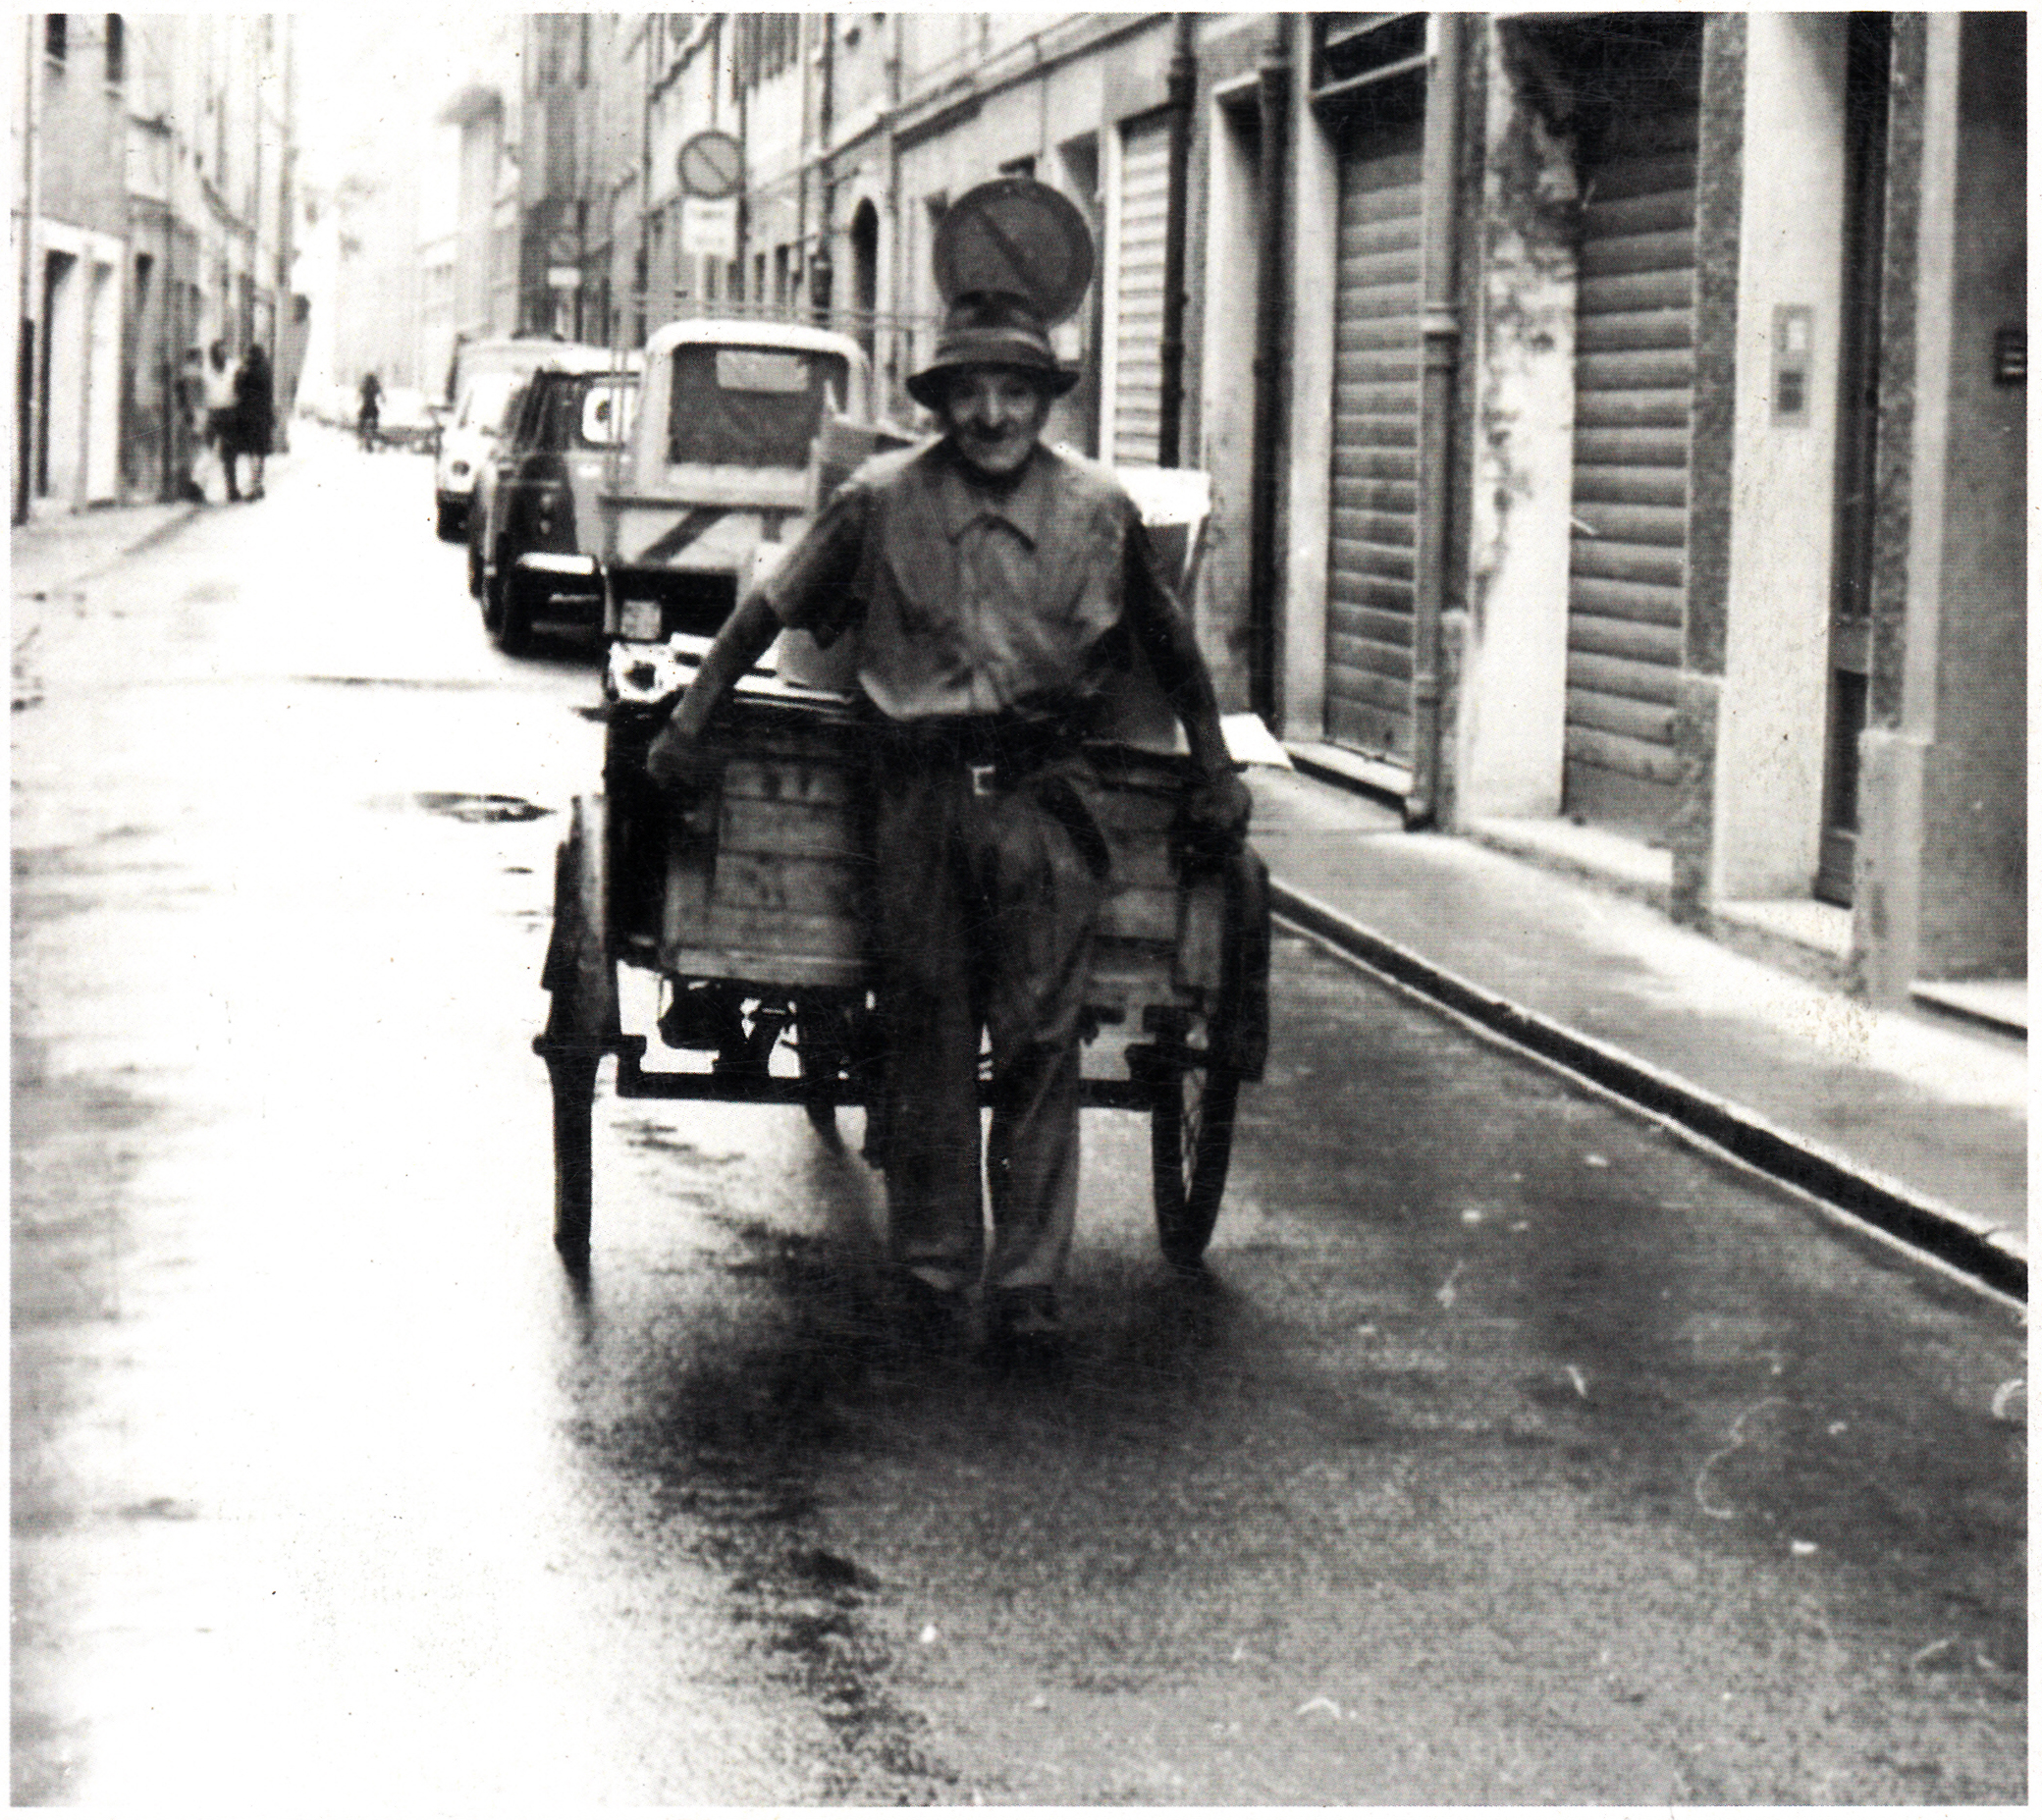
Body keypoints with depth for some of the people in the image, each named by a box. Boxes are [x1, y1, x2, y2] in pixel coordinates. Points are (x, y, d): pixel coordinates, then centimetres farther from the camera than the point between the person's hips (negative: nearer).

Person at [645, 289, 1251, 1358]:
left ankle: (1027, 1283, 2)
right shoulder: (883, 500, 0)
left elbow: (1172, 653, 16)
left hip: (1042, 788, 0)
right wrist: (686, 727, 6)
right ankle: (932, 1270, 16)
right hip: (918, 787, 0)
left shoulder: (1099, 510, 2)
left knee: (1040, 1042, -3)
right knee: (926, 1036, 5)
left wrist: (1216, 777, 18)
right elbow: (768, 611, 9)